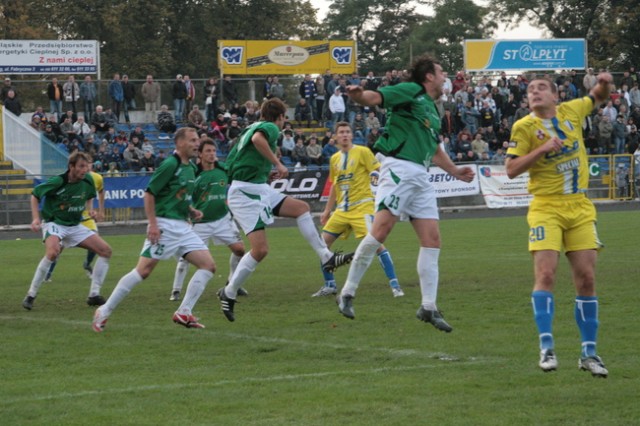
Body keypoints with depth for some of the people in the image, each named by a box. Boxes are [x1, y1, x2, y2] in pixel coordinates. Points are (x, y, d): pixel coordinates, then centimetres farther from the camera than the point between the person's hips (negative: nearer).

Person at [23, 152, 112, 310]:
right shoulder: (57, 182, -21)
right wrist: (36, 218, -17)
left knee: (106, 251, -4)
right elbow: (35, 195, -7)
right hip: (54, 224, -6)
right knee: (53, 252, -36)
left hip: (75, 226, 6)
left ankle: (94, 295, 3)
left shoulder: (87, 180, -5)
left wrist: (90, 210, -3)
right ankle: (30, 296, -23)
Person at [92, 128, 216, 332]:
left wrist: (192, 211, 9)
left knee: (208, 265, -2)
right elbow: (149, 193, -13)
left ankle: (183, 313, 0)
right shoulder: (170, 164, -12)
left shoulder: (191, 168, 13)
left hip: (183, 227, 8)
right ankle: (104, 311, -3)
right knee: (144, 270, -12)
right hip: (164, 226, -8)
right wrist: (153, 224, -19)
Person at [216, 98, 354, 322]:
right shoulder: (271, 128, -6)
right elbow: (257, 139, -32)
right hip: (247, 192, -10)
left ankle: (326, 257, 9)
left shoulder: (251, 127, 19)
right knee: (260, 249, -14)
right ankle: (229, 293, -1)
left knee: (301, 207, 10)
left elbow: (230, 163, 23)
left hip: (259, 190, 10)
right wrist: (278, 164, -26)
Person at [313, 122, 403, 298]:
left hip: (362, 206, -6)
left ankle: (395, 285, -13)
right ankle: (330, 285, 16)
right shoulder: (334, 159, 13)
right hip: (342, 209, 6)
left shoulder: (362, 152, -4)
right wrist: (327, 210, 22)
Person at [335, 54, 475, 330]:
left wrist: (455, 171, 37)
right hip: (399, 168, -9)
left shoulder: (432, 110, 25)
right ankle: (347, 293, -9)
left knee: (432, 239, 2)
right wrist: (358, 95, -36)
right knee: (381, 230, -17)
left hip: (421, 177, 9)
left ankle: (428, 307, 6)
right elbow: (376, 97, -16)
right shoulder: (410, 91, 0)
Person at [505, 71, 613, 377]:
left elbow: (598, 98, 26)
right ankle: (546, 348, -11)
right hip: (546, 207, -3)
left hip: (580, 207, 3)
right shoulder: (524, 127, -4)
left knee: (586, 279, 1)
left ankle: (589, 352, 9)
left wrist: (604, 84, 4)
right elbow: (511, 169, -9)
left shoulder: (572, 111, 6)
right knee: (545, 274, -16)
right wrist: (542, 149, -18)